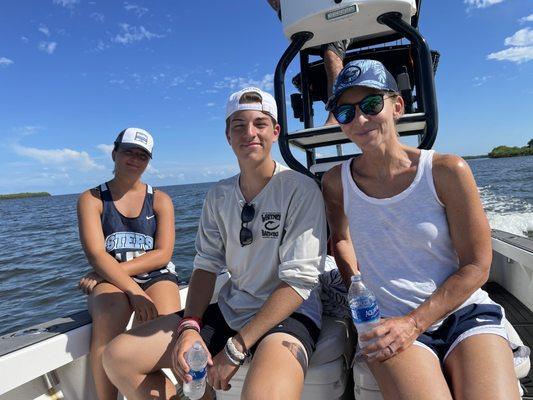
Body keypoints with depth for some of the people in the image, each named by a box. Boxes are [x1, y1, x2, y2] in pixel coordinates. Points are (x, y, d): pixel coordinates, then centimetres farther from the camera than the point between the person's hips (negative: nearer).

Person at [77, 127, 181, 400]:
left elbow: (162, 254, -2)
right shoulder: (91, 199, 6)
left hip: (157, 278, 1)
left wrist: (112, 271, -13)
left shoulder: (160, 200, 9)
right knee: (111, 311, -33)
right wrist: (133, 291, -22)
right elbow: (96, 255, -9)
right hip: (110, 283, 0)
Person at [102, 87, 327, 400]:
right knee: (118, 356, -2)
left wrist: (236, 347, -16)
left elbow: (299, 280, -17)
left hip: (288, 315, -5)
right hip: (229, 310, 6)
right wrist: (189, 326, -10)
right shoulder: (219, 195, 6)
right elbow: (206, 265, 6)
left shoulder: (300, 189, -12)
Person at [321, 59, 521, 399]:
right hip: (391, 324, 0)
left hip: (466, 312, 1)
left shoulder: (447, 171, -7)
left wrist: (413, 322, -12)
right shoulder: (336, 182, -2)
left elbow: (476, 268, -4)